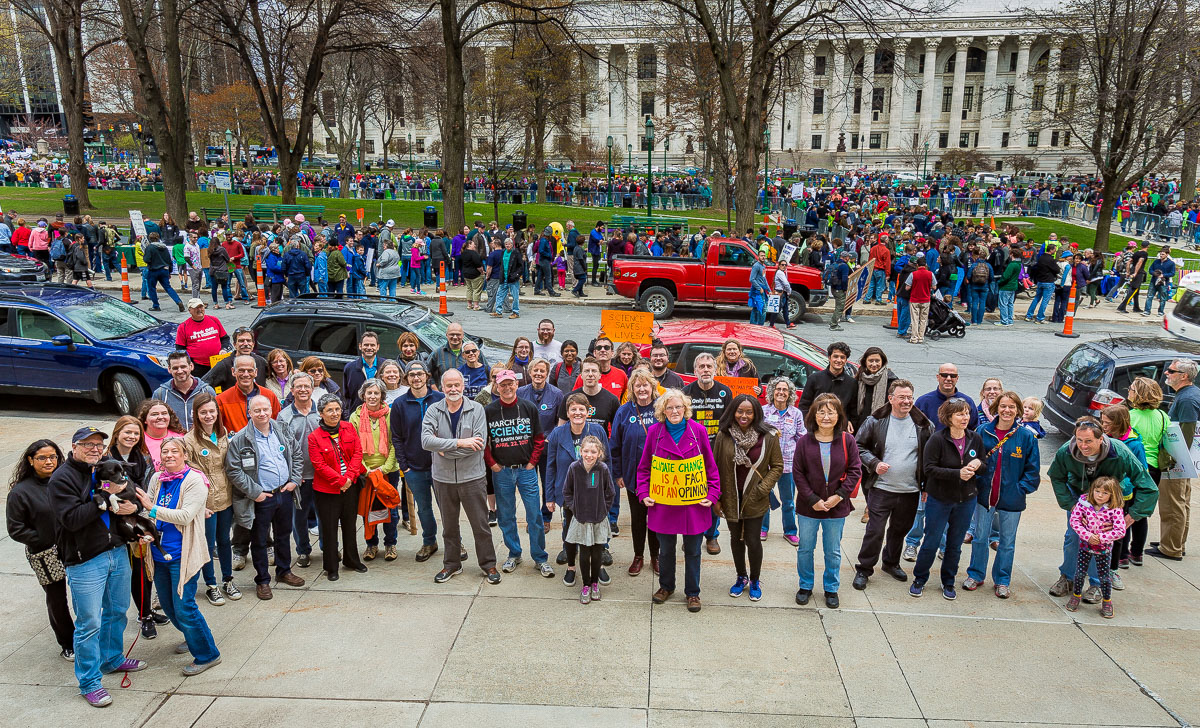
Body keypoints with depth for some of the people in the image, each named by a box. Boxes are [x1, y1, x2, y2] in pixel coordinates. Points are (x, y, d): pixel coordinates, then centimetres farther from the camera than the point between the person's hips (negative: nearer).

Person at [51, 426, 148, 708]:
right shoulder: (62, 478, -11)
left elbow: (134, 495, 19)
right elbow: (72, 519, -21)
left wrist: (133, 505, -3)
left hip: (117, 552, 7)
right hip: (85, 560, -6)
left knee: (117, 611, 19)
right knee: (89, 623, 1)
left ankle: (112, 659, 39)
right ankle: (89, 682, 14)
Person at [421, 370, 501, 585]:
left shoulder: (476, 409, -6)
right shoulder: (433, 411, -3)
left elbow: (480, 443, -17)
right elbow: (426, 440, -18)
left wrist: (444, 450, -17)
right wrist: (459, 442, -25)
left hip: (471, 476, -2)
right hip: (443, 478, 2)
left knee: (480, 524, 6)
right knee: (449, 525, 16)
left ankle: (488, 564, 22)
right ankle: (452, 564, 32)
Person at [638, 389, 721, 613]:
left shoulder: (698, 431, -7)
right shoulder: (654, 431, -5)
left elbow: (710, 466, 1)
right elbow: (644, 467, 4)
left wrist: (712, 494, -5)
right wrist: (644, 494, -4)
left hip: (694, 504, -1)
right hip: (663, 504, 1)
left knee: (692, 551, 12)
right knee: (665, 550, 17)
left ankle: (692, 592, 30)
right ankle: (666, 586, 39)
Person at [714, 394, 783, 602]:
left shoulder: (768, 436, -10)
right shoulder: (724, 435, -7)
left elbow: (777, 466, -1)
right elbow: (715, 467, 0)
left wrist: (763, 489, -10)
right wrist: (715, 497, -1)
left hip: (755, 499, -2)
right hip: (731, 498, 2)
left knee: (753, 540, 3)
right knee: (736, 538, 16)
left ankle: (755, 580, 28)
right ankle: (741, 577, 37)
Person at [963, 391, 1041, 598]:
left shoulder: (1027, 436, -6)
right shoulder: (983, 431, -2)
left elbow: (1033, 469, 0)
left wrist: (1022, 488, -8)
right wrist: (976, 482, -3)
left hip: (1011, 499, -1)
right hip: (984, 495, 1)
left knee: (1007, 542, 12)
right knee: (980, 537, 12)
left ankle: (1003, 581, 27)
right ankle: (976, 575, 29)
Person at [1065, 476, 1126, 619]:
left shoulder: (1115, 510, -17)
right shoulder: (1084, 503, -12)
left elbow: (1120, 531, -18)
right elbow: (1074, 520, -11)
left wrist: (1101, 537, -22)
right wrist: (1087, 536, -20)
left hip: (1104, 548, -1)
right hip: (1085, 545, 2)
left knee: (1104, 575, 9)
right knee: (1080, 572, 10)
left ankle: (1107, 601, 29)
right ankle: (1076, 596, 31)